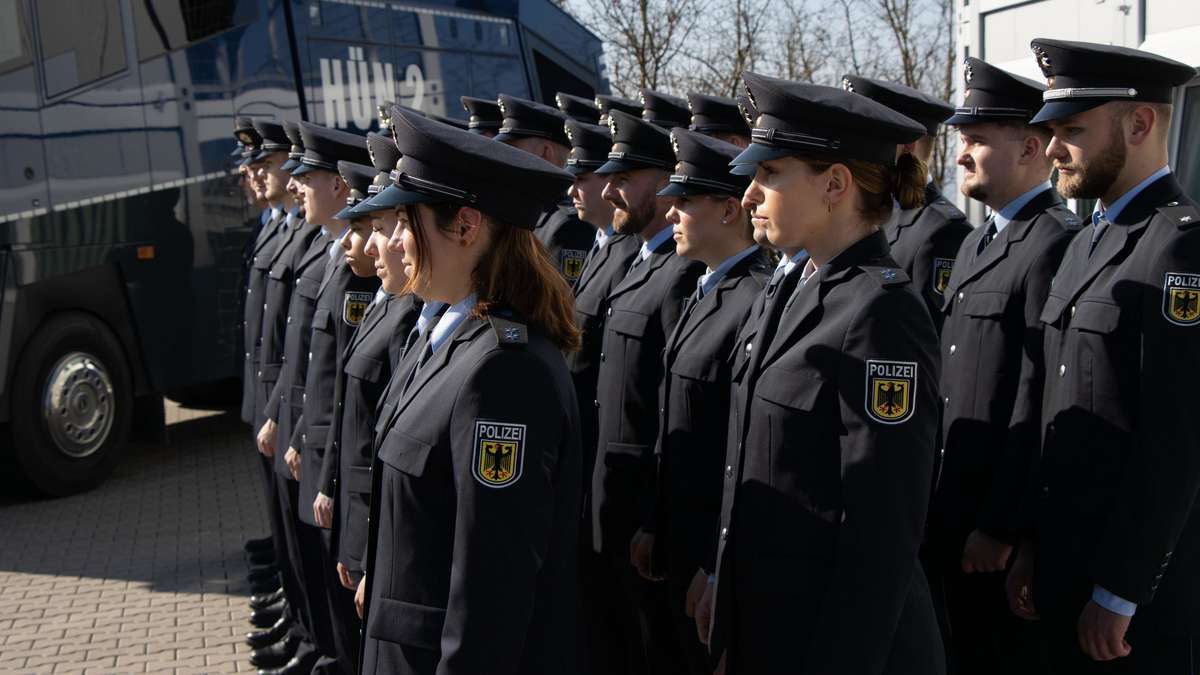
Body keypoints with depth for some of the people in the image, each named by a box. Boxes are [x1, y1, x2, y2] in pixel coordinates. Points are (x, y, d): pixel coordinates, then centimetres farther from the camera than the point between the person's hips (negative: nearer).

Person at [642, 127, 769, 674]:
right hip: (681, 546, 9)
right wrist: (656, 527, 14)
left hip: (720, 555, -9)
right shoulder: (705, 292, 10)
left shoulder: (760, 301, -21)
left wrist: (718, 567, -20)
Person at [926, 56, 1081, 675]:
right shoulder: (977, 242, 14)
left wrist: (1000, 525, -19)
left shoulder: (1056, 245, -16)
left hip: (1003, 524, -9)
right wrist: (935, 504, 13)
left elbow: (1040, 402, -20)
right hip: (948, 510, 9)